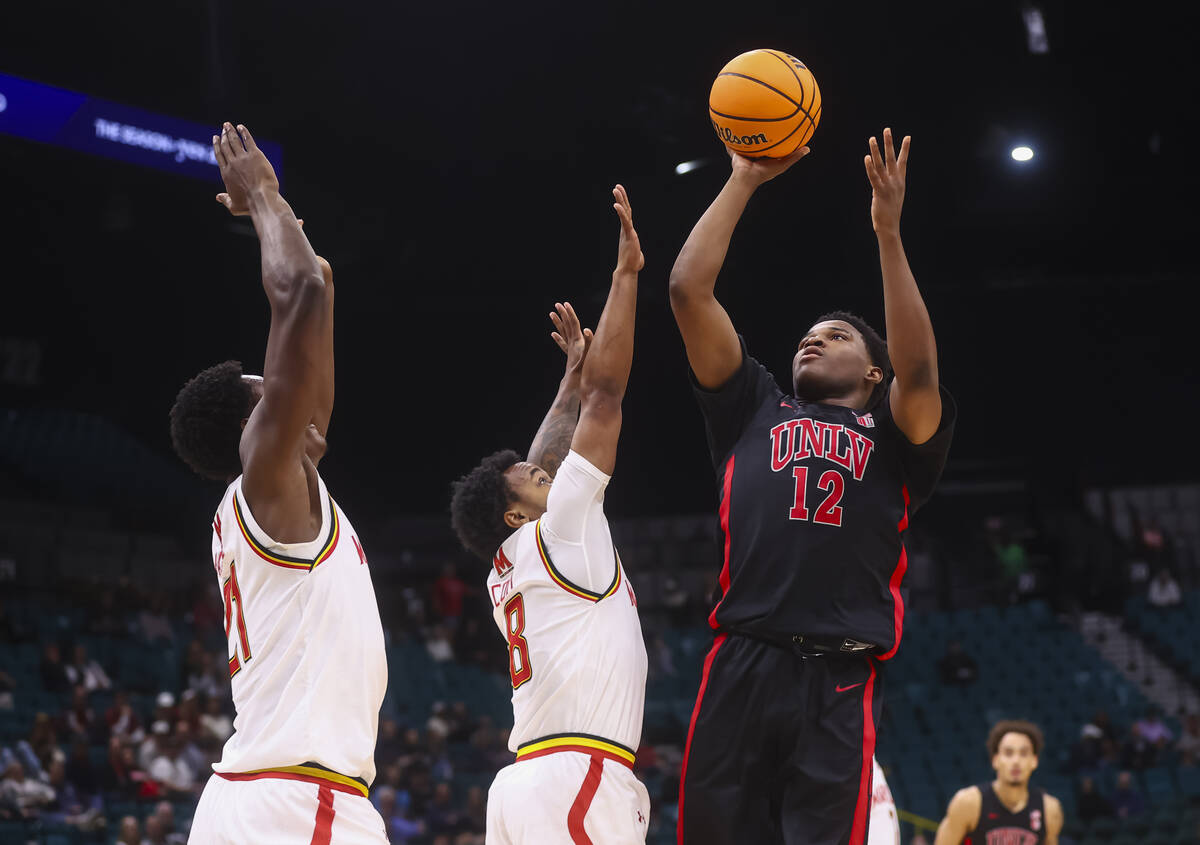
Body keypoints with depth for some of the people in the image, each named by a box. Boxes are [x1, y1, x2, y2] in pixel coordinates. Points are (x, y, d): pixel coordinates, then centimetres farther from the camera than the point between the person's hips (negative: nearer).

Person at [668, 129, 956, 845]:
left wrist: (888, 234, -6)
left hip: (840, 685, -2)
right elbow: (689, 289, 18)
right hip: (739, 670, 2)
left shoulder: (892, 433, 18)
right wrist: (744, 180, 17)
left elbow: (919, 369, -4)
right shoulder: (755, 411, 25)